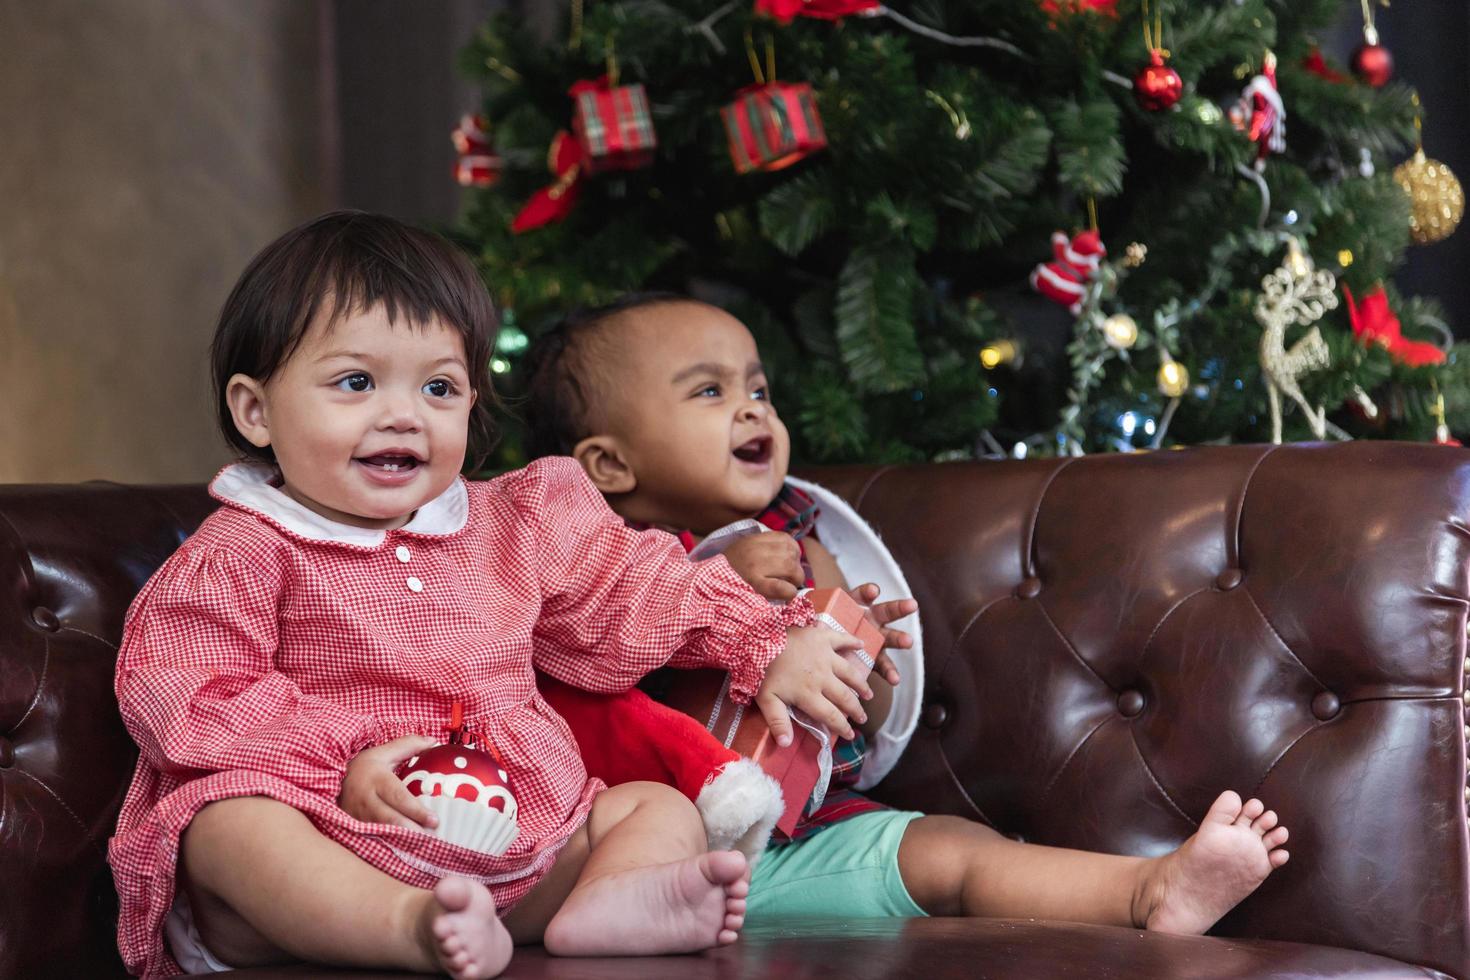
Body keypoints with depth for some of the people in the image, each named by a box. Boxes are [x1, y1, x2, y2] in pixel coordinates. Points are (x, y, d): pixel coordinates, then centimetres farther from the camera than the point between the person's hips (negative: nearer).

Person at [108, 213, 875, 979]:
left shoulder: (513, 525, 14)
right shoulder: (241, 555, -3)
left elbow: (638, 591, 27)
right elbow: (180, 694, -13)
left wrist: (771, 645, 22)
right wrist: (340, 764, -21)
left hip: (512, 855, 6)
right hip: (331, 870, -5)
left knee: (661, 807, -3)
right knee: (226, 824, -33)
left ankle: (602, 905, -37)